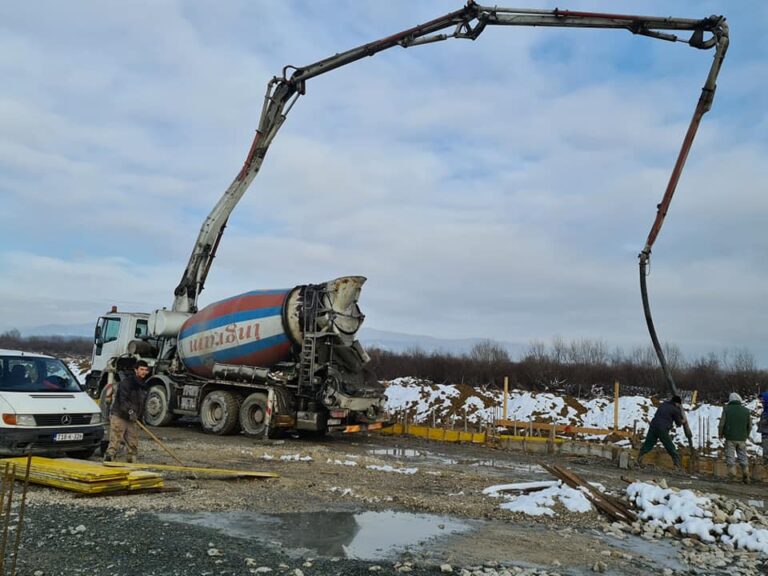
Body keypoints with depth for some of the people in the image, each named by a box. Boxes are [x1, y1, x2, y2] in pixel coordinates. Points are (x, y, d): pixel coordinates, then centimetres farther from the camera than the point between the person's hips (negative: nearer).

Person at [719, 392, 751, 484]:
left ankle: (732, 477, -7)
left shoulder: (726, 410, -5)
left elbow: (721, 424, -6)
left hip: (730, 438, -3)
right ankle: (746, 477, 9)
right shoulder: (746, 410, 4)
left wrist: (721, 434, 10)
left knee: (730, 457, 1)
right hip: (742, 439, 3)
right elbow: (750, 426, 7)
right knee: (743, 457, 11)